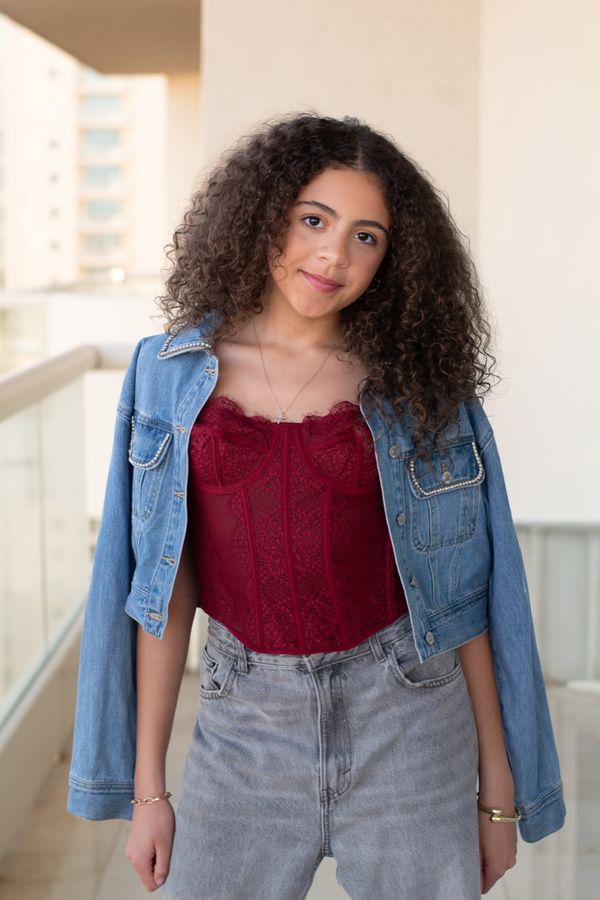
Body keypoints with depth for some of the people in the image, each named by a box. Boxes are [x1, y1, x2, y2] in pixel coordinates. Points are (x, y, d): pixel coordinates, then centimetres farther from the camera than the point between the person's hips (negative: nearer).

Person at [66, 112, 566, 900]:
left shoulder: (422, 383, -1)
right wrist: (146, 784, 2)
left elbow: (466, 594, 0)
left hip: (403, 721, 0)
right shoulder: (174, 371, 1)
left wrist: (499, 788, 1)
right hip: (245, 720, 1)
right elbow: (163, 586, 2)